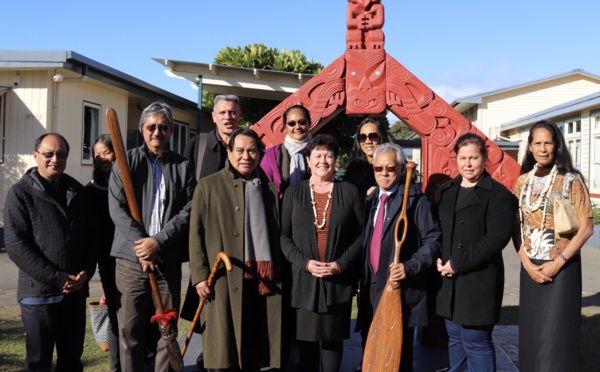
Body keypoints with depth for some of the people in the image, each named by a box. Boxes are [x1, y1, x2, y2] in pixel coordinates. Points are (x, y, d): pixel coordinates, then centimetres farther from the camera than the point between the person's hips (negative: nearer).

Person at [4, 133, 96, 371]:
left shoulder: (78, 192, 10)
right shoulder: (21, 193, -4)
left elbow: (91, 237, 12)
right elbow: (16, 245, -12)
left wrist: (86, 272, -6)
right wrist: (58, 279, -17)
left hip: (76, 291, 4)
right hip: (39, 293, -4)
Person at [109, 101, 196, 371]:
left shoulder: (182, 166, 7)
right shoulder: (126, 162, 6)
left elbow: (189, 210, -1)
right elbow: (117, 208, -2)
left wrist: (158, 241, -12)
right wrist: (141, 245, -11)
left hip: (168, 259, 1)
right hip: (131, 258, 0)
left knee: (167, 329, 7)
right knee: (130, 329, 4)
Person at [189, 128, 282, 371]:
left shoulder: (270, 189, 13)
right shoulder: (209, 186, 5)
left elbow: (278, 234, 13)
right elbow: (196, 234, 0)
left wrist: (278, 274, 5)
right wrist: (200, 275, -8)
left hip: (264, 280, 3)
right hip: (225, 279, -3)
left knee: (254, 352, 11)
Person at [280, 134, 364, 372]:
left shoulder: (350, 192, 3)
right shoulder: (293, 193, 5)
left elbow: (362, 234, 0)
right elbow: (284, 236, 3)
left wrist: (341, 264, -11)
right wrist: (305, 263, -11)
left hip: (340, 279, -1)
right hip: (304, 278, 1)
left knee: (333, 336, 8)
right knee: (306, 337, 8)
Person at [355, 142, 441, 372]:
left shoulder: (415, 199, -7)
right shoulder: (371, 199, 14)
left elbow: (433, 239, -12)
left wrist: (410, 267, -23)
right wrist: (362, 280, 10)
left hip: (401, 288, -6)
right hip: (372, 287, 7)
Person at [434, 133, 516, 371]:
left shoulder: (498, 194, -7)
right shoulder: (445, 191, 13)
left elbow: (497, 237, -16)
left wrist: (458, 263, -16)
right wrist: (438, 259, -3)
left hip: (479, 281, -6)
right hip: (448, 279, 6)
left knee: (476, 342, 0)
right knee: (455, 339, 15)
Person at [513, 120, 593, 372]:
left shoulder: (572, 180, -6)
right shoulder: (523, 182, 5)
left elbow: (586, 228, -9)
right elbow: (516, 226, 6)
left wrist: (557, 263, -14)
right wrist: (526, 262, -7)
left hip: (562, 267, -4)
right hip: (530, 267, 4)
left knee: (556, 331, -1)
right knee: (531, 330, 10)